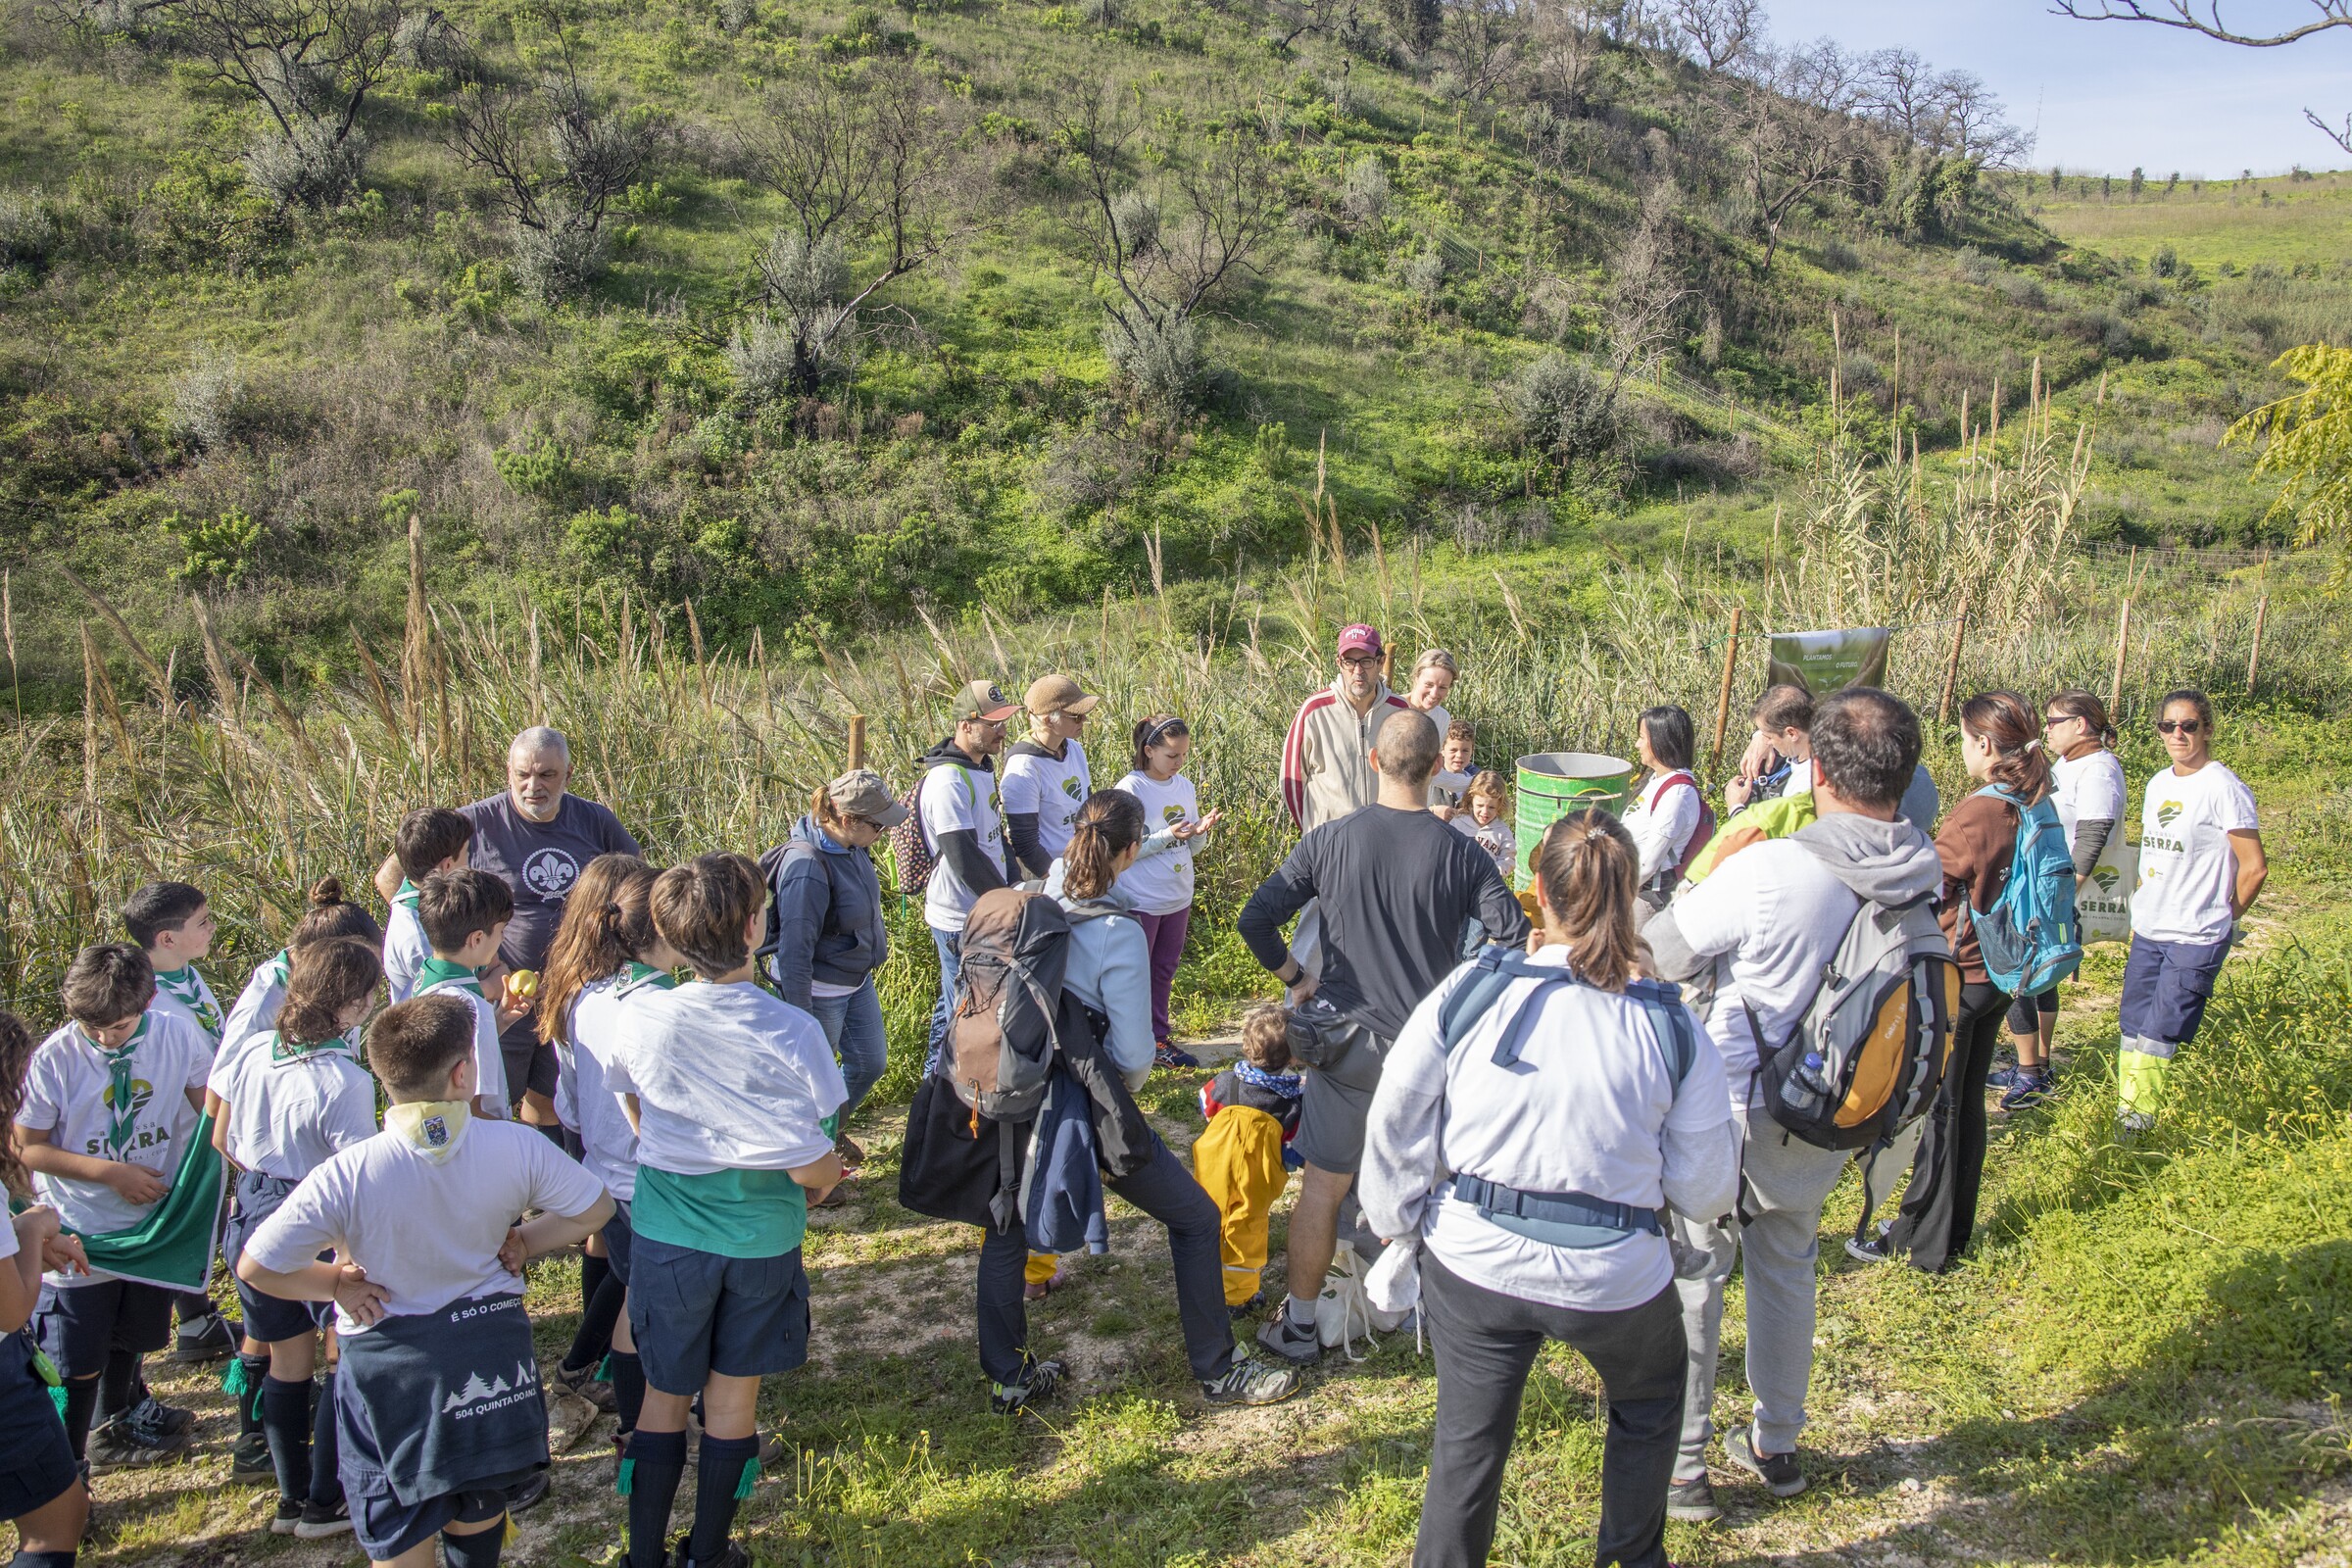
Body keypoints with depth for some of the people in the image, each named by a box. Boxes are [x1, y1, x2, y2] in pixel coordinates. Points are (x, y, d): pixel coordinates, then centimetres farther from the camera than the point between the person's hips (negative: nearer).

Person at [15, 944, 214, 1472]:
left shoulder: (177, 1035, -12)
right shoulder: (54, 1059, -20)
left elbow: (209, 1103, 2)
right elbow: (27, 1148, -13)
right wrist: (111, 1173, -19)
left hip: (154, 1223, 4)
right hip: (79, 1235, -4)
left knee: (131, 1338, 25)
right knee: (78, 1364, 3)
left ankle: (114, 1429, 48)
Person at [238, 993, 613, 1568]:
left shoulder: (347, 1176, -24)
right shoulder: (517, 1147, -18)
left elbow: (255, 1268, -18)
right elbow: (594, 1210, -5)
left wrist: (338, 1284, -4)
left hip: (390, 1365, -2)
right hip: (489, 1351, 2)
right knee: (479, 1512, 25)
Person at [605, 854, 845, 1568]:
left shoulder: (642, 1016, -15)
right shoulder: (791, 1031, -22)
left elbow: (636, 1113, 4)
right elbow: (811, 1166, -18)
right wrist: (828, 1178, 5)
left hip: (667, 1233, 1)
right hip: (761, 1236, -1)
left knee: (664, 1397, 18)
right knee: (733, 1400, 16)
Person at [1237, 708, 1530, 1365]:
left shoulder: (1329, 840, -8)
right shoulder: (1461, 854, -10)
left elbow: (1256, 920, -10)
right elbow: (1517, 942, -13)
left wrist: (1296, 979, 5)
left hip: (1346, 1036, 0)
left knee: (1323, 1185, 12)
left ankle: (1298, 1324, 21)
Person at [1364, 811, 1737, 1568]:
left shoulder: (1467, 993, -11)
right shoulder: (1672, 1025, -10)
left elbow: (1395, 1127, -3)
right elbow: (1704, 1190, -2)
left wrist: (1400, 1221, 13)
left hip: (1475, 1265, 0)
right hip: (1615, 1278, 1)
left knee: (1466, 1446, 19)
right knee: (1648, 1405, 32)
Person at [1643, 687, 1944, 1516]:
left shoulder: (1767, 870, -28)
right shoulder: (1928, 875, -11)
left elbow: (1656, 953, -16)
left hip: (1732, 1116, -5)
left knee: (1691, 1277, 11)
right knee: (1787, 1268, 25)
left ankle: (1680, 1467, 20)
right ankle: (1776, 1446, 40)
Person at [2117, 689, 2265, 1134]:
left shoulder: (2223, 788, -14)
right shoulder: (2157, 784, 9)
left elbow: (2254, 868, -10)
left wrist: (2225, 918, 0)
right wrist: (2143, 904, 14)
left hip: (2195, 939, -7)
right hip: (2147, 932, 7)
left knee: (2158, 1038, -6)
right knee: (2133, 1032, 9)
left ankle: (2140, 1123, 5)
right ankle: (2124, 1121, 18)